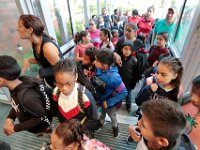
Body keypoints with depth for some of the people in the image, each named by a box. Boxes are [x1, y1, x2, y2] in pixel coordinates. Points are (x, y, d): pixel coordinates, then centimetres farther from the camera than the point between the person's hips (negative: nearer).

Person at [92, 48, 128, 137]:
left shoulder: (114, 77, -39)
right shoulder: (98, 69, -24)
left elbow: (124, 92, -29)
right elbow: (94, 81, -3)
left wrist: (109, 102, -25)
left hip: (108, 101, -4)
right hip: (99, 98, 4)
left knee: (112, 115, 28)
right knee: (101, 112, 34)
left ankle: (115, 126, 61)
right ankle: (101, 122, 67)